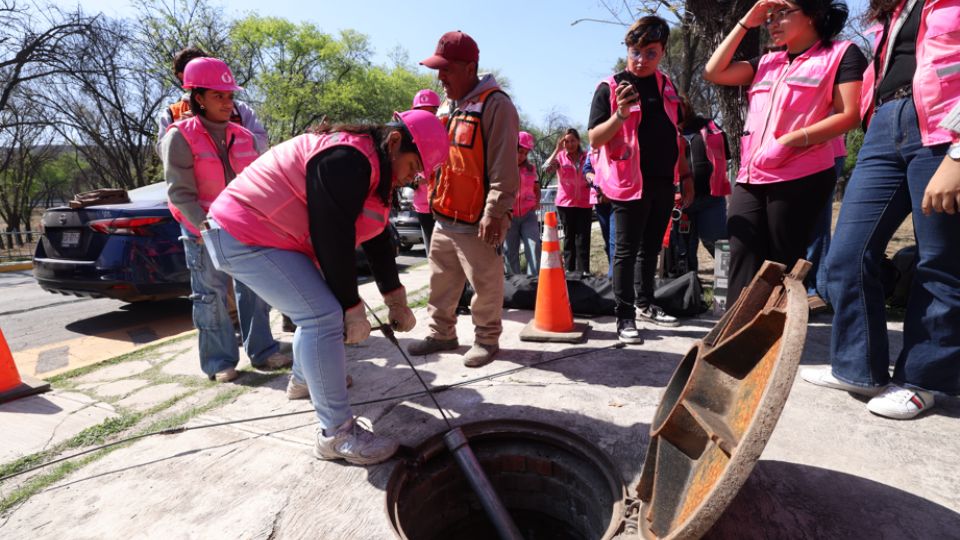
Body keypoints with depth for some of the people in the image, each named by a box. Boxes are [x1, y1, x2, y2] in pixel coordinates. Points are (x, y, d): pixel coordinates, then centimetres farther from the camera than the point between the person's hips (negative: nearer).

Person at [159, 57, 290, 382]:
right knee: (211, 296, 1)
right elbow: (180, 193, -12)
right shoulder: (180, 137, -8)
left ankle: (262, 351, 17)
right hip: (202, 230, -4)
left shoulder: (243, 136, 6)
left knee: (254, 289, 6)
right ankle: (219, 362, 12)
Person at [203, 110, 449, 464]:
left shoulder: (374, 169, 9)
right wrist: (353, 309, -17)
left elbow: (377, 240, 11)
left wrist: (396, 301, 9)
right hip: (242, 236, -11)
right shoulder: (347, 159, -24)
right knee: (323, 316, -19)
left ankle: (304, 379, 46)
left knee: (317, 307, 23)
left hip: (266, 234, 11)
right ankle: (336, 434, -12)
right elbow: (334, 240, -25)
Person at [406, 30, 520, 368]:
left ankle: (487, 339, 19)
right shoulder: (447, 107, 16)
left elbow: (503, 168, -17)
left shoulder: (495, 105, -11)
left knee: (485, 285, 3)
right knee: (442, 281, 16)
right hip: (444, 217, 9)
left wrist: (495, 213, -21)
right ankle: (442, 334, 30)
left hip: (477, 221, -8)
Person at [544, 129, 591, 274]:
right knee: (569, 237, 7)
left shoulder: (587, 157, 5)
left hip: (584, 203, 1)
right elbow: (546, 169, -17)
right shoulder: (560, 157, 0)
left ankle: (583, 271, -1)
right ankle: (569, 270, 11)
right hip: (565, 203, -1)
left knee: (583, 238, -2)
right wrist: (557, 150, -18)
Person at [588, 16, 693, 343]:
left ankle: (645, 304, 28)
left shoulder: (666, 86, 14)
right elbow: (595, 140, -10)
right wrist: (621, 115, -26)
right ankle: (624, 316, 6)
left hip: (663, 181, 6)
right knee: (627, 250, -2)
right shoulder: (610, 87, -4)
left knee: (651, 248, 14)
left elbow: (675, 134, 20)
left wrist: (685, 175, 16)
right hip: (630, 182, -6)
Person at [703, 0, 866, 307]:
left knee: (783, 266, 0)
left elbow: (849, 115, -6)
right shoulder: (767, 63, 23)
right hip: (750, 179, 5)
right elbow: (713, 73, 13)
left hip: (801, 178, -5)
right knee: (742, 262, -4)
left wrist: (793, 139, -17)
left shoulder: (842, 54, 4)